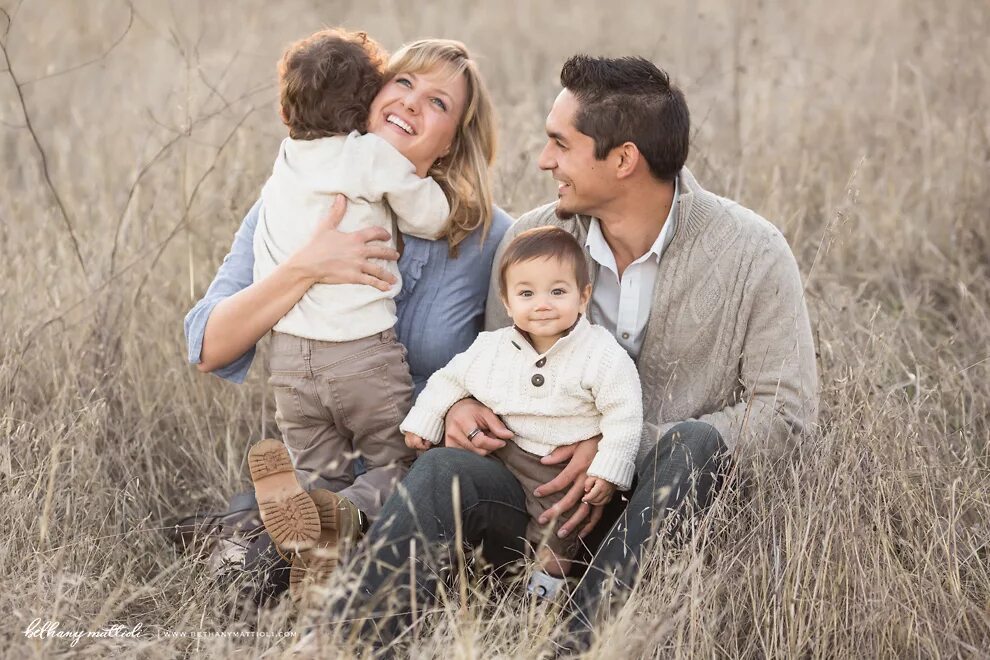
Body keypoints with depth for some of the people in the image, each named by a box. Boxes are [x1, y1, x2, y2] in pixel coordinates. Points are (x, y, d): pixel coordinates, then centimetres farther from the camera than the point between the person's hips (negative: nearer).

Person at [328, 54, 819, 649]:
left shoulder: (752, 254, -8)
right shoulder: (530, 239, 3)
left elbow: (785, 406, -10)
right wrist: (464, 406, -11)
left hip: (670, 502, -2)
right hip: (550, 490, 2)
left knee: (693, 443, -37)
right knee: (444, 472, -28)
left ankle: (573, 638, -39)